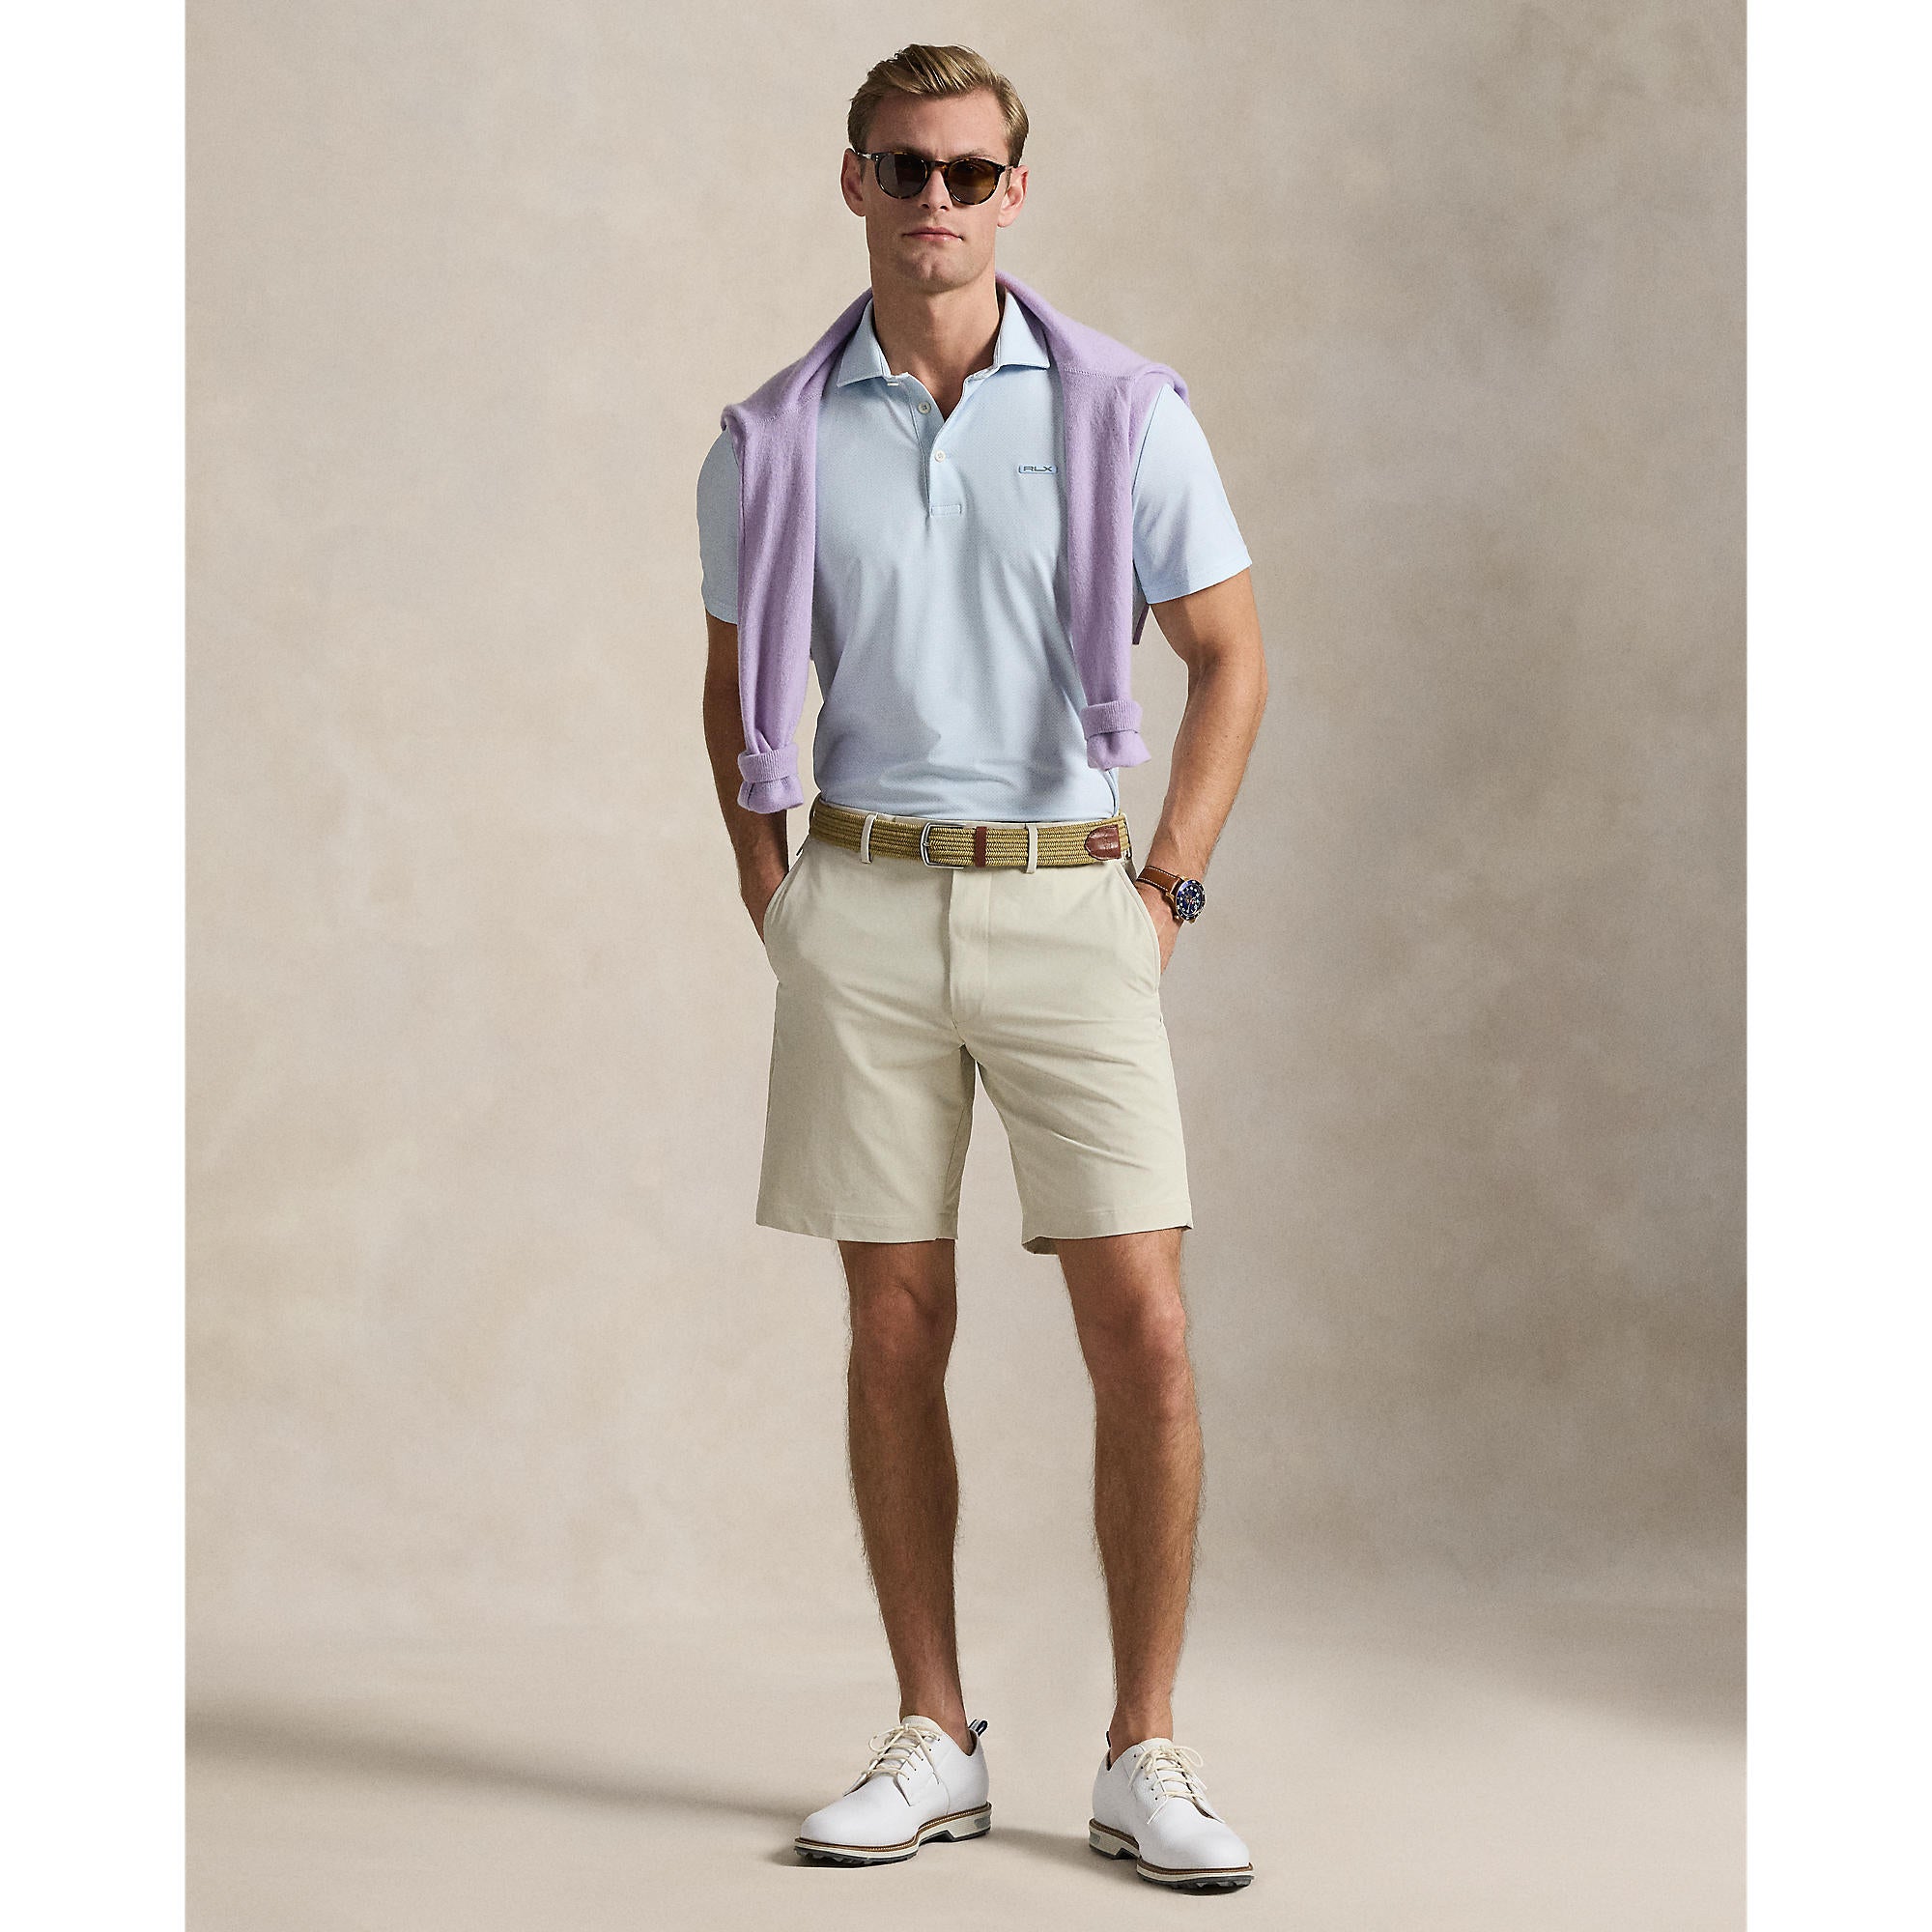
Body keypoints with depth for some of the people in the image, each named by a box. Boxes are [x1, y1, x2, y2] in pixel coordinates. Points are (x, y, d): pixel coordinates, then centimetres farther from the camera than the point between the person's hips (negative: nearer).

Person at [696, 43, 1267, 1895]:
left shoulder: (1125, 413, 0)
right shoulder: (774, 442, 5)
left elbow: (1229, 653, 7)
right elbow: (738, 686, 17)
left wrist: (1169, 889, 0)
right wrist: (772, 902, 7)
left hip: (1069, 895, -1)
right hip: (862, 907, 1)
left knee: (1141, 1331, -6)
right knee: (896, 1328, 5)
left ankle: (1144, 1755, 4)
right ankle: (934, 1740, 15)